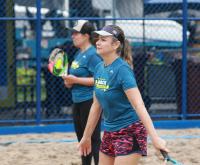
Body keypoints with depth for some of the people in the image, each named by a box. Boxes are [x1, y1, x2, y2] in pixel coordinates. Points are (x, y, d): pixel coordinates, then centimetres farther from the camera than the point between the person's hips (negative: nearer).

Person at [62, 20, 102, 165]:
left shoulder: (92, 54, -15)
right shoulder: (80, 54, 14)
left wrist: (75, 80, -21)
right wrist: (69, 81, 5)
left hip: (90, 102, -10)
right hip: (78, 102, 10)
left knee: (93, 139, -8)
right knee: (82, 139, 16)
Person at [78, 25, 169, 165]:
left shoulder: (122, 69, -20)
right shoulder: (99, 68, 4)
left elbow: (139, 106, -27)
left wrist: (155, 138, -35)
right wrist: (86, 137, 20)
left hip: (129, 132, -8)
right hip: (109, 132, 8)